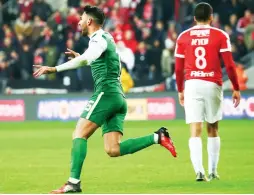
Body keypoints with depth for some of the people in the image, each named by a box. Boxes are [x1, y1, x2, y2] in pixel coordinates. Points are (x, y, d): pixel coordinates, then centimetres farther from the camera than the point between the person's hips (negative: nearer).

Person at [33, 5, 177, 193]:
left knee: (79, 135, -9)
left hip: (106, 93, -9)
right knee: (113, 150, 0)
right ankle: (157, 137, -6)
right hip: (119, 97, 9)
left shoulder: (99, 38, -5)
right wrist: (80, 57, 36)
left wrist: (54, 69, -31)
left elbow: (85, 60, -26)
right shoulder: (106, 38, 24)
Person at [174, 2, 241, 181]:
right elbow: (229, 65, -3)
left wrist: (180, 90, 20)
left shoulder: (183, 37, 6)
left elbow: (178, 68, 7)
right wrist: (236, 88, 6)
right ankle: (213, 171, 17)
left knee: (195, 131, -4)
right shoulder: (220, 36, 0)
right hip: (212, 85, 0)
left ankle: (199, 170, -21)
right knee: (213, 129, 15)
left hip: (192, 85, 0)